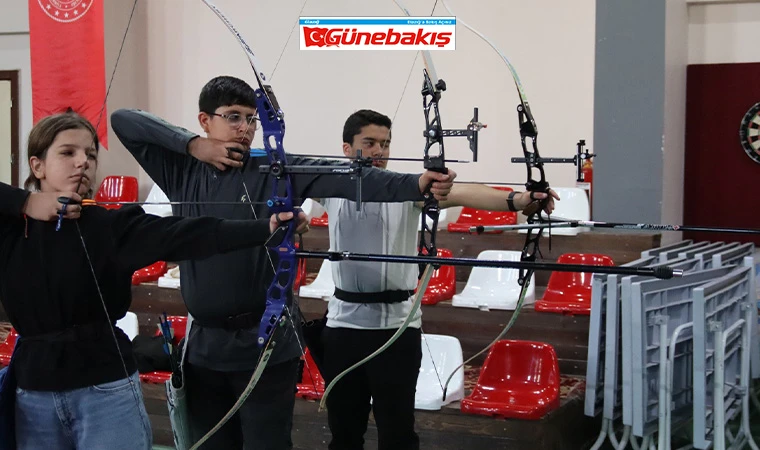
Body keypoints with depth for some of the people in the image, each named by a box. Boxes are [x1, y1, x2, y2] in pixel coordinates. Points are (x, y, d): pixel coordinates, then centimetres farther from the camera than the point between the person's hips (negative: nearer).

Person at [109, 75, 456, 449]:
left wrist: (416, 183, -35)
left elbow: (346, 178, -19)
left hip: (266, 344, -3)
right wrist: (191, 144, -9)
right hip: (204, 345, 3)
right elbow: (123, 120, 4)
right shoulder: (181, 171, 4)